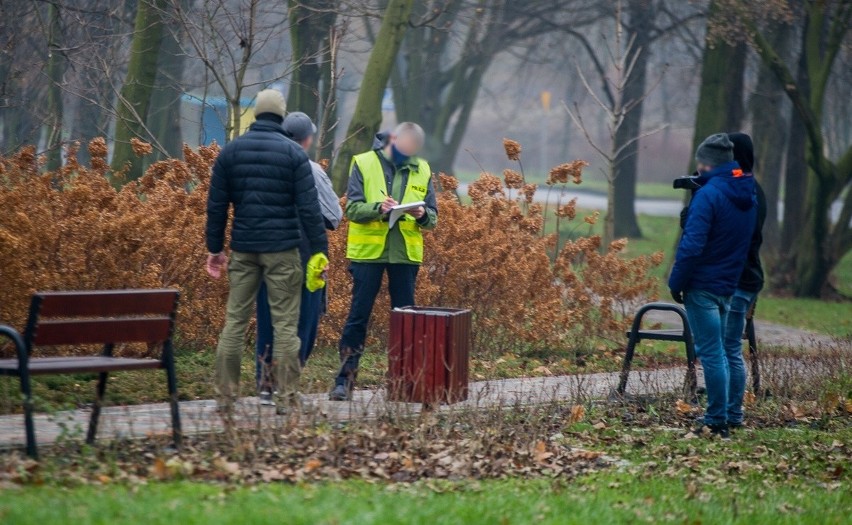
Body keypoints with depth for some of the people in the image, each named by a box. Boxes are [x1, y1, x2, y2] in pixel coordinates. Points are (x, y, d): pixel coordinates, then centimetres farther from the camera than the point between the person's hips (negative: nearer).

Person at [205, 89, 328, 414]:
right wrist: (320, 250, -4)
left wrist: (215, 247, 16)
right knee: (285, 324, -1)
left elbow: (216, 205, 8)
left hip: (243, 249, 3)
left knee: (235, 321, 7)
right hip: (282, 251, -3)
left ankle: (225, 396, 5)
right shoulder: (293, 153, -4)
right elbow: (308, 208, -7)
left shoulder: (230, 151, 6)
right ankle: (287, 398, -2)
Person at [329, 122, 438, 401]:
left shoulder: (421, 170, 9)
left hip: (406, 254, 3)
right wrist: (377, 208, -25)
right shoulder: (364, 163, -1)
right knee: (359, 315, -1)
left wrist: (422, 215, -15)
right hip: (368, 251, -3)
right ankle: (345, 379, 3)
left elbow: (433, 218, 8)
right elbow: (352, 208, -7)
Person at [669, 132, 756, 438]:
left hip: (703, 286, -8)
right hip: (729, 285, 8)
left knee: (711, 353, -4)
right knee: (716, 351, 16)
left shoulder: (708, 194, -16)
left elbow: (692, 245, -20)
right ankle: (719, 417, 19)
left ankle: (717, 421, -2)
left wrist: (677, 283, -13)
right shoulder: (747, 195, 9)